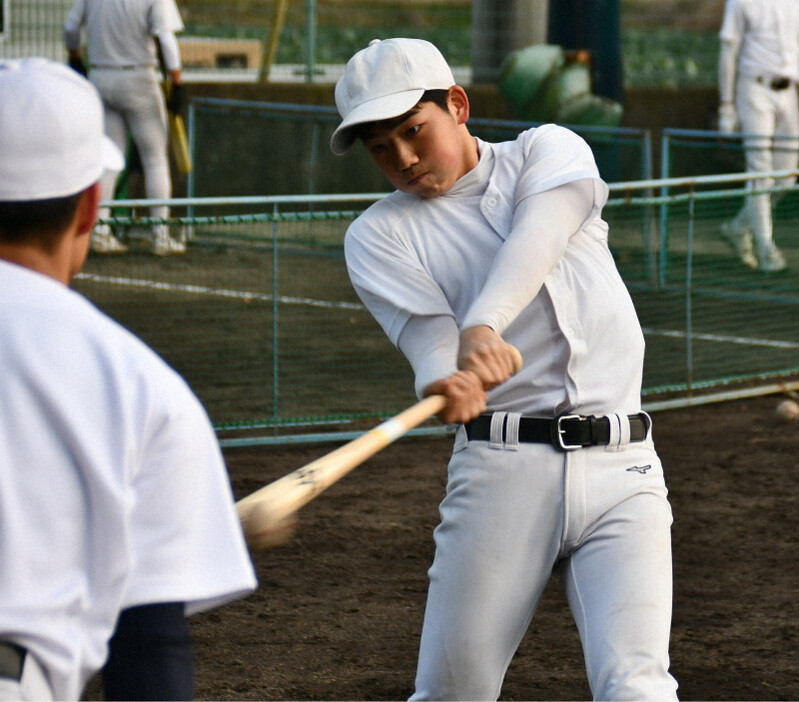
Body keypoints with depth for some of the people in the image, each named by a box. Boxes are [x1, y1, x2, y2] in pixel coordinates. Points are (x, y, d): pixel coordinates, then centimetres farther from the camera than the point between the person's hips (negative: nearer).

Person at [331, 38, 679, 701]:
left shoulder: (550, 149, 10)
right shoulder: (379, 235, 8)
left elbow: (539, 233, -12)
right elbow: (425, 326, -10)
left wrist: (485, 323, -33)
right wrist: (447, 383, -35)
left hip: (621, 471, 0)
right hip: (501, 467, 0)